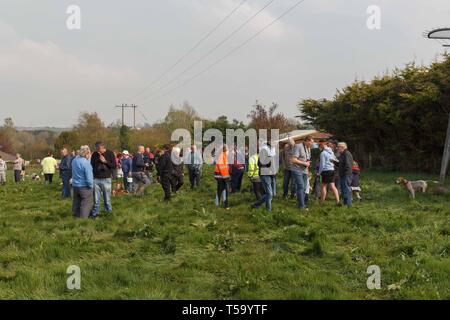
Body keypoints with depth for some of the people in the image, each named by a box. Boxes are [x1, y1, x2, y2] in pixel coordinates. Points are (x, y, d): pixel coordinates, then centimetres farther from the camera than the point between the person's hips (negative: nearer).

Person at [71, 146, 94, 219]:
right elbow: (88, 176, -19)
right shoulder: (86, 162, -22)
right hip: (84, 186, -8)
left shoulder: (74, 160, 2)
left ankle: (76, 215, 28)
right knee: (86, 202, 1)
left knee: (76, 202, 18)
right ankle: (83, 218, -1)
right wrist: (91, 185, -8)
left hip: (75, 185, 8)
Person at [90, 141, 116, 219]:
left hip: (106, 179, -1)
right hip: (96, 179, 2)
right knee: (96, 199, 1)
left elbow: (114, 166, -3)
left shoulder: (110, 154, -1)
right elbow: (91, 165, 13)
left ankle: (108, 211, 18)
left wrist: (105, 161, -13)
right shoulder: (94, 154, 5)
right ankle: (95, 213, 9)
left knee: (107, 198, 5)